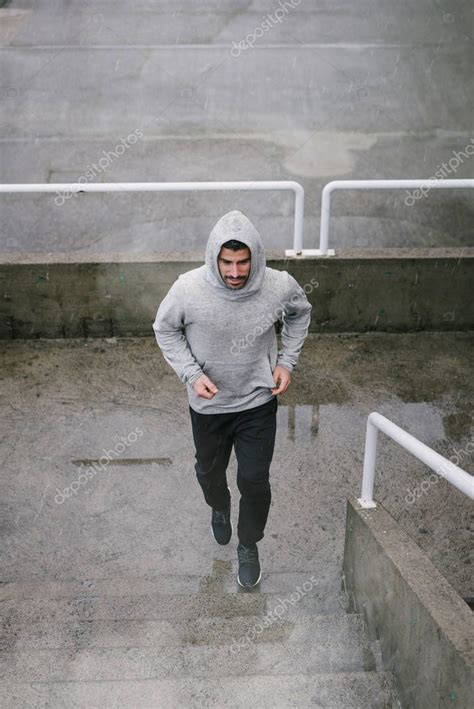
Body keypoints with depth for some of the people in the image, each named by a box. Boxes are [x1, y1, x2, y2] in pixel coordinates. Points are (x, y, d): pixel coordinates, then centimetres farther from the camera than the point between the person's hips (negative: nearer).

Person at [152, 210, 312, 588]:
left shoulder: (280, 286, -21)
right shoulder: (188, 288, -26)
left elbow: (300, 314, 3)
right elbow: (165, 330, -6)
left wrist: (287, 361, -5)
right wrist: (191, 373, -18)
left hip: (258, 403, 0)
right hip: (208, 404, 1)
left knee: (255, 480, 7)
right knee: (210, 471, 22)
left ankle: (249, 546, 37)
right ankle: (220, 508, 59)